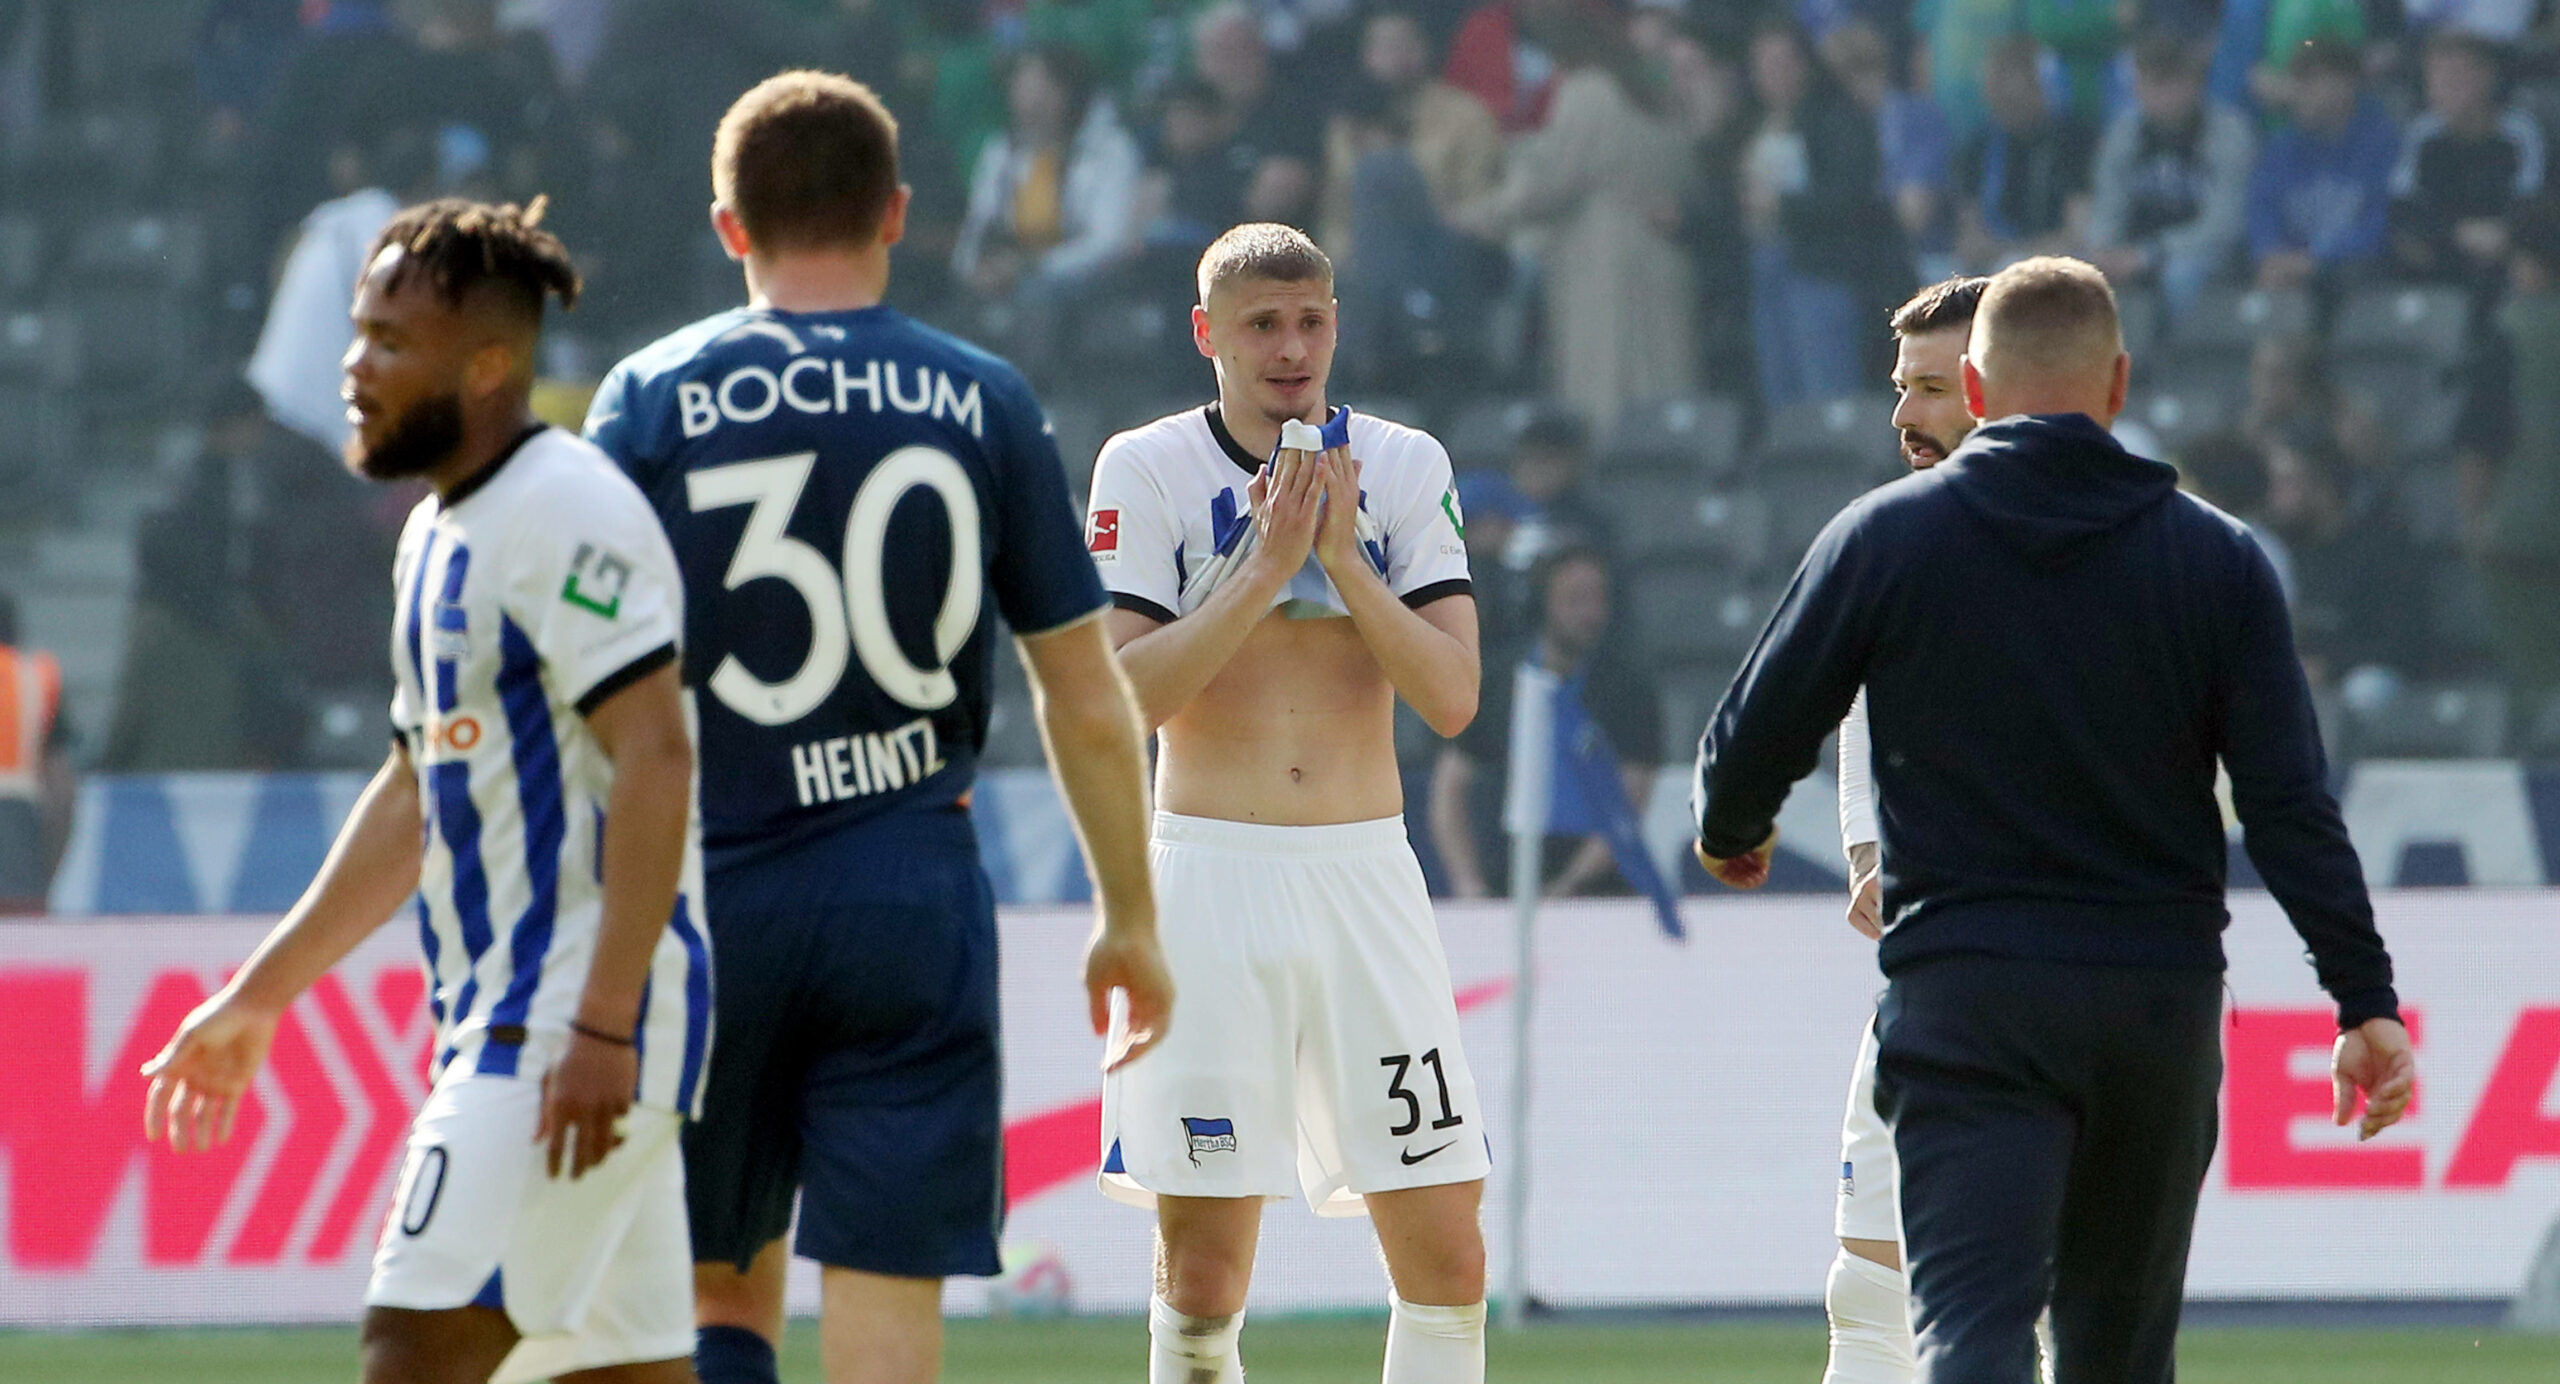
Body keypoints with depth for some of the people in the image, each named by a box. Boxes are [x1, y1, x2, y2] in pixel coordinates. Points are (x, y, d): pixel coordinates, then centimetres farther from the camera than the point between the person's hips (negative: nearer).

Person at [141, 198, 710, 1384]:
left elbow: (655, 759, -20)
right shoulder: (440, 533, 18)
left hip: (582, 1018, -10)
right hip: (501, 1019, 10)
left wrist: (603, 1026, -26)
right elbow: (418, 797, 28)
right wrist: (256, 999, 28)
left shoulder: (565, 515, -13)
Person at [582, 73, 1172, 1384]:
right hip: (913, 898, 0)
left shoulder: (651, 400, -1)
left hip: (711, 898, 0)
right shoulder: (985, 405, 3)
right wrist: (1129, 920, 17)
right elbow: (1089, 707, 5)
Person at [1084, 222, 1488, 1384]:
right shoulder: (1150, 469, 0)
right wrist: (1267, 563, -16)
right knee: (1201, 1271, -4)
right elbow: (1120, 699, -11)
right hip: (1211, 876, -2)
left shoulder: (1403, 469, 6)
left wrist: (1343, 557, -13)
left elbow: (1452, 698, -3)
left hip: (1367, 874, 2)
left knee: (1445, 1255, -3)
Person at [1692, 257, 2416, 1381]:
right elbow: (2292, 804, -2)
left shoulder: (1883, 537, 0)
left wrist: (1730, 834, 28)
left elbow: (1754, 737, 5)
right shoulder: (2217, 559, 4)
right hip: (2162, 995, 3)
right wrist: (2365, 1001, 0)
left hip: (1963, 1001, -2)